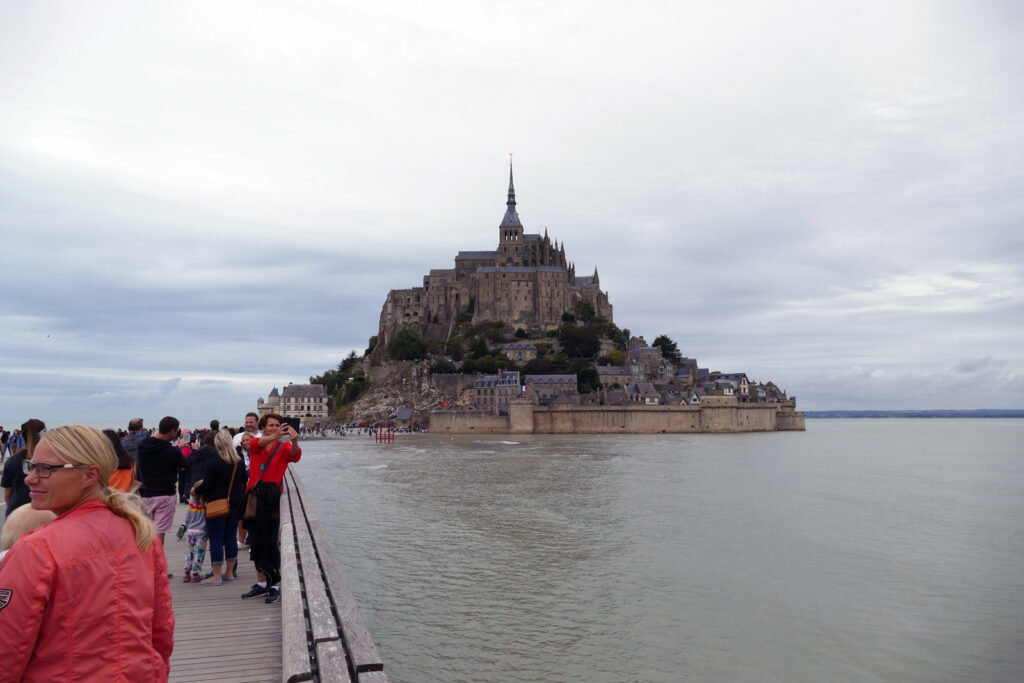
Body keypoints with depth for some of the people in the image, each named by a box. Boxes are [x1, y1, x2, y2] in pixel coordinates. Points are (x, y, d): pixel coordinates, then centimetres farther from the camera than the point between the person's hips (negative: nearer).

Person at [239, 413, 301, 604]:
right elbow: (258, 443, -17)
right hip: (255, 495, 4)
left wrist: (294, 441, -44)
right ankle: (261, 583, 25)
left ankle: (275, 586, 3)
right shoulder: (256, 443, 8)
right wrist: (275, 436, -39)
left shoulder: (284, 446, 1)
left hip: (273, 496, -4)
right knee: (256, 541, 12)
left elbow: (294, 455, -21)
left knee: (270, 541, -6)